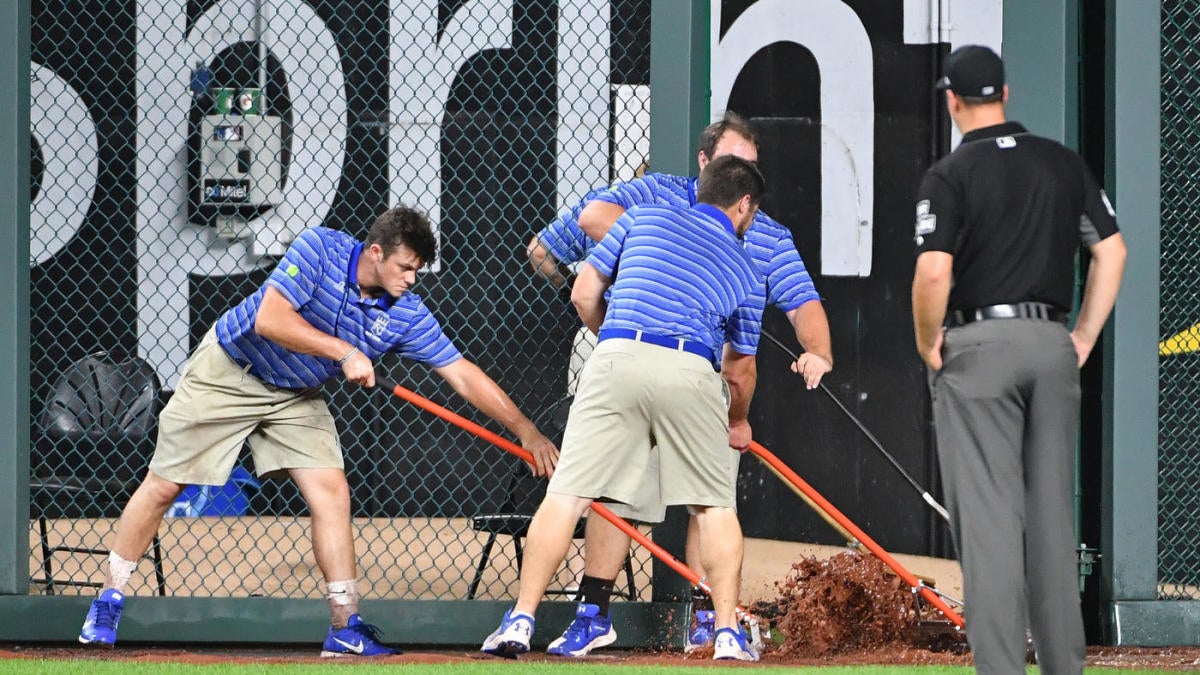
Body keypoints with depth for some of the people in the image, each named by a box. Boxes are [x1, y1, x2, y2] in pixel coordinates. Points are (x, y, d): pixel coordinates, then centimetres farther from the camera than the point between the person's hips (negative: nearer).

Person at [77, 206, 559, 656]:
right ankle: (108, 604, 13)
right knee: (162, 487, 0)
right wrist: (343, 352, -34)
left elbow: (462, 374, -14)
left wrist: (525, 430, -20)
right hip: (227, 373, -4)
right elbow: (269, 320, -32)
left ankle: (346, 628, -7)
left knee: (331, 493, -11)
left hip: (296, 397, 4)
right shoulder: (320, 249, -25)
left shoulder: (407, 315, -15)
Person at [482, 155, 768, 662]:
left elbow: (584, 295, 20)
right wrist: (738, 422, 47)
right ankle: (728, 633, 9)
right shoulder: (747, 272, 22)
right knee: (715, 506, 15)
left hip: (617, 358, 0)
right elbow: (740, 372, 27)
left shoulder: (642, 217, 22)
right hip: (693, 372, 0)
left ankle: (521, 621, -5)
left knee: (566, 495, 0)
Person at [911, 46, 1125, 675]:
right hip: (1052, 345, 5)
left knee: (988, 517, -5)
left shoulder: (949, 175, -8)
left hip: (977, 345, -5)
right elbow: (1112, 251, 9)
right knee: (1051, 513, 10)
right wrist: (1084, 338, 13)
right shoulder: (1064, 164, 8)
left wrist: (927, 345, -2)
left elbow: (933, 272, -18)